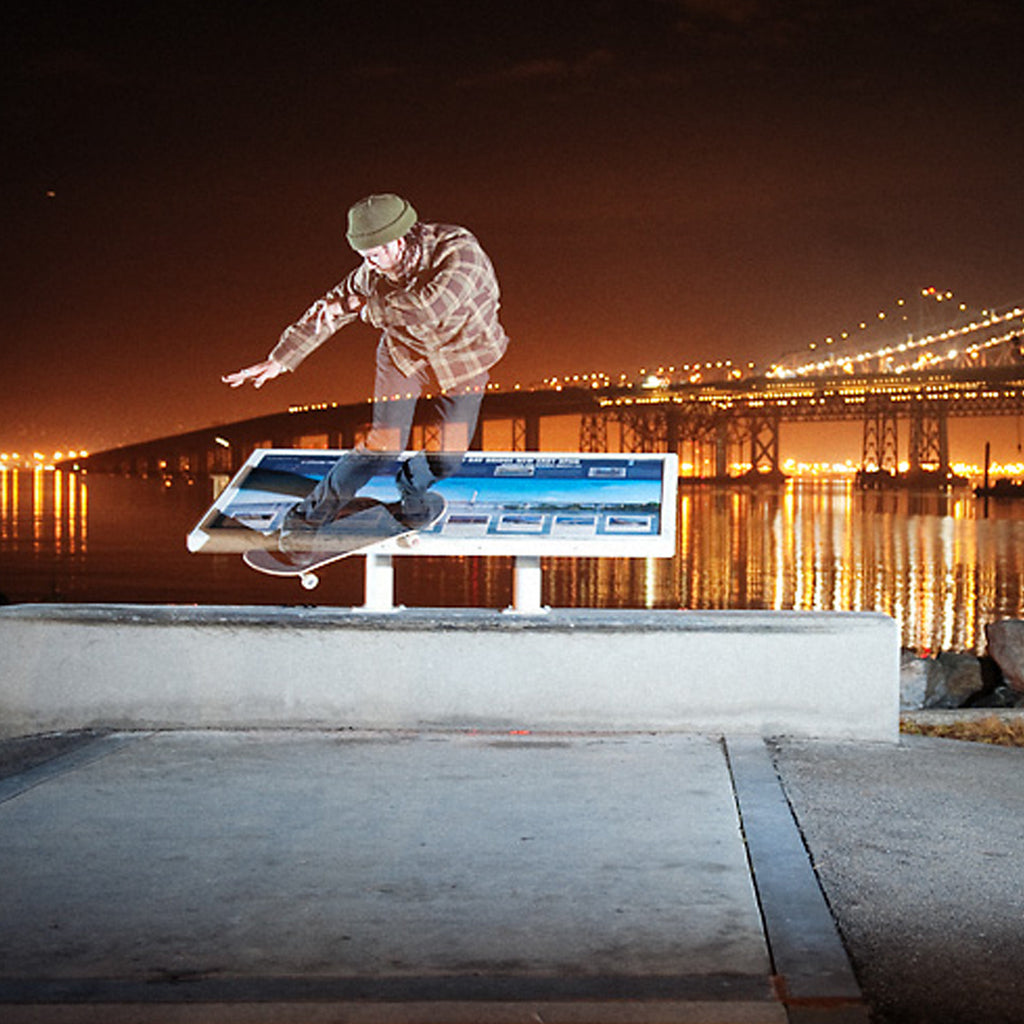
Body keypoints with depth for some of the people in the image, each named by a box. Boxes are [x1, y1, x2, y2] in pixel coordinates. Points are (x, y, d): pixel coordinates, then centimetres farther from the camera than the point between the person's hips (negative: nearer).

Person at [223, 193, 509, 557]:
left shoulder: (459, 252, -34)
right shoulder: (373, 271, -19)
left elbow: (432, 308, -48)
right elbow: (331, 308, -6)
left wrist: (370, 307, -35)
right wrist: (281, 358, -5)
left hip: (463, 356, -1)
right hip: (405, 352, 1)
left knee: (449, 457, -2)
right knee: (382, 445, -8)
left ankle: (412, 488, 35)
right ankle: (306, 521, 6)